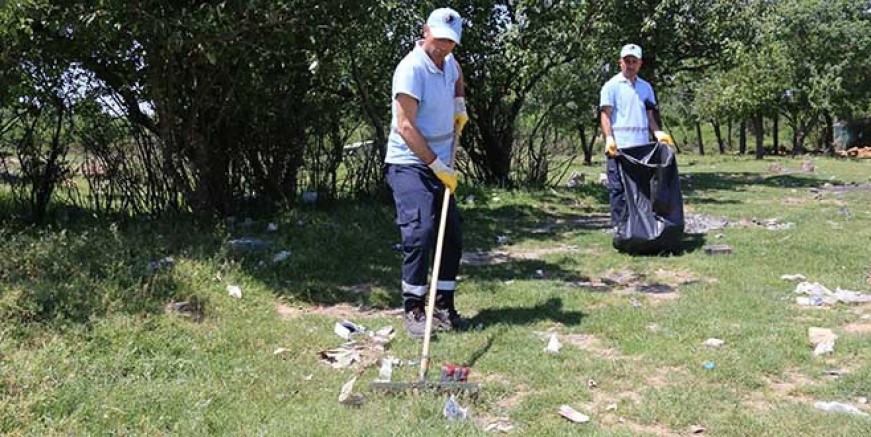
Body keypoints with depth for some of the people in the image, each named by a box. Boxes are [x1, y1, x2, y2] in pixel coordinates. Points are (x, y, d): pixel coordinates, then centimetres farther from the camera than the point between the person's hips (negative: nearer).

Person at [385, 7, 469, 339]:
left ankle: (444, 307, 16)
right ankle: (412, 310, -9)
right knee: (420, 231, -19)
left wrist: (460, 105, 17)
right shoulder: (412, 68, -17)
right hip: (410, 165, -8)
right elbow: (405, 126, -23)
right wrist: (437, 165, -23)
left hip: (441, 167, 8)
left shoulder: (448, 62, 7)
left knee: (452, 235, 6)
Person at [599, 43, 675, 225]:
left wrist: (658, 133, 0)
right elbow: (605, 115, -6)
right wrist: (609, 138, -20)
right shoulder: (611, 86, 1)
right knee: (618, 187, -3)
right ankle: (617, 224, 3)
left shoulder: (646, 87, 17)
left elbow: (650, 116, 18)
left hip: (643, 145, 5)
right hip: (619, 146, -5)